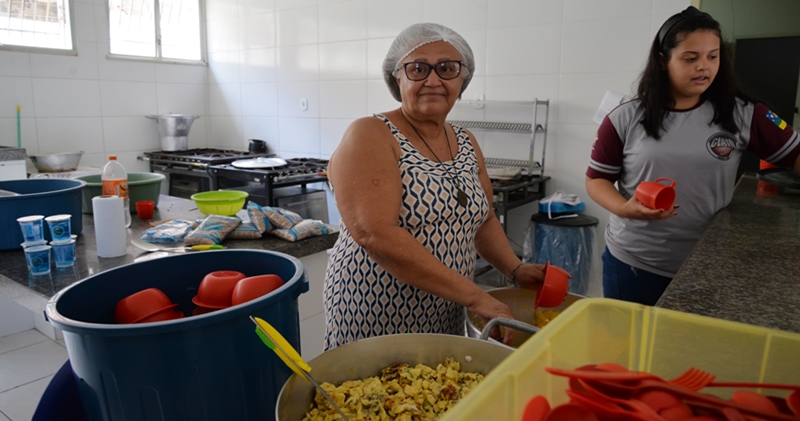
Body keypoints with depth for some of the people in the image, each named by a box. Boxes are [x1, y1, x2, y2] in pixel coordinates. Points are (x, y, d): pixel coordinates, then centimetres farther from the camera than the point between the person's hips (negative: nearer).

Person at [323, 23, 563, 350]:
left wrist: (515, 270, 0)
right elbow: (374, 234, -27)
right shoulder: (370, 137, -15)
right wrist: (473, 296, -26)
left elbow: (482, 218, 17)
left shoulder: (466, 144, 6)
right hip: (375, 321, -6)